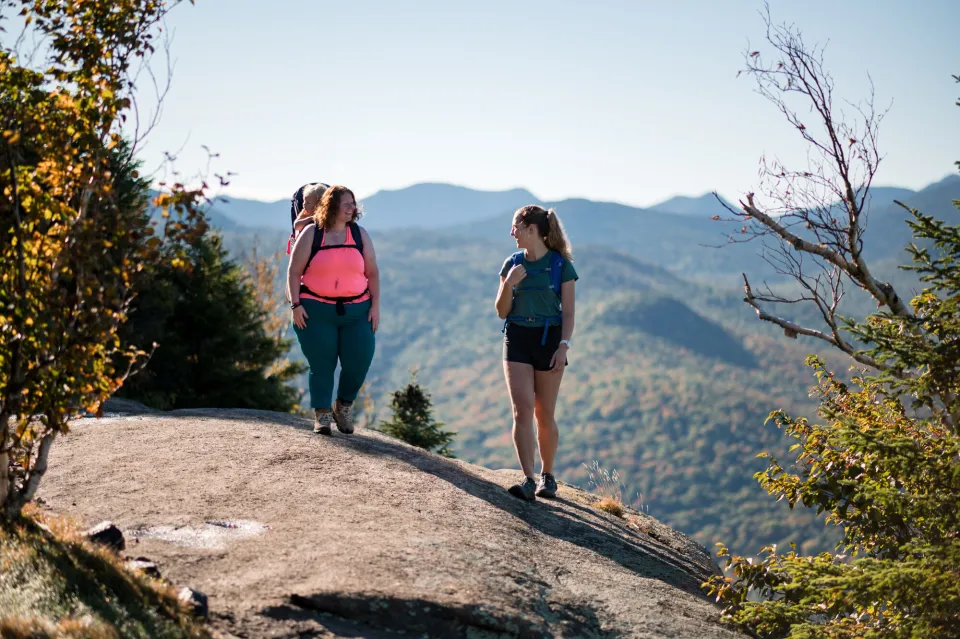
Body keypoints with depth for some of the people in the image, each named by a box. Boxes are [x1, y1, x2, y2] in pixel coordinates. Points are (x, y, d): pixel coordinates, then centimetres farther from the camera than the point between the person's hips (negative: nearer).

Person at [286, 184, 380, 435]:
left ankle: (344, 407, 19)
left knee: (359, 362, -5)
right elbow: (294, 271, 0)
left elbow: (372, 273, 9)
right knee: (321, 364, -1)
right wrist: (295, 305, -9)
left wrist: (375, 305, 1)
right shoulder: (311, 234, 0)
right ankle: (322, 416, 10)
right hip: (316, 311, -2)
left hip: (356, 311, 2)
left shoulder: (360, 234, 7)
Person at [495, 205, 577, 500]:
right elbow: (502, 311, 9)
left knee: (544, 415, 5)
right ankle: (528, 480, -14)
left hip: (548, 339, -2)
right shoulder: (512, 264, 8)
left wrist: (563, 346, -13)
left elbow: (568, 312, -2)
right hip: (517, 339, 2)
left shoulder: (560, 264, -1)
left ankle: (547, 476, 21)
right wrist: (509, 284, -8)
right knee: (522, 410, -10)